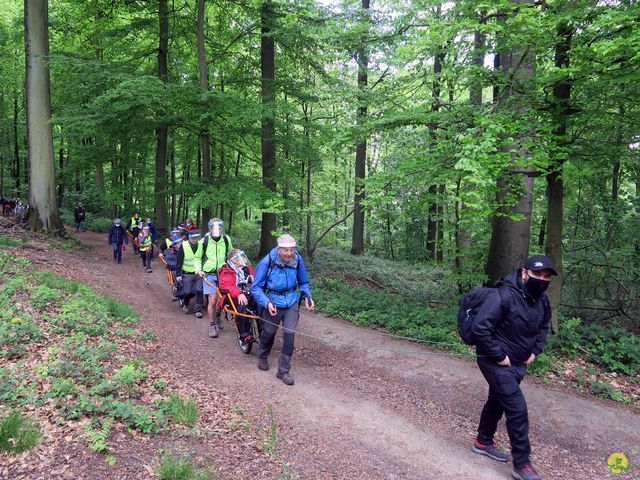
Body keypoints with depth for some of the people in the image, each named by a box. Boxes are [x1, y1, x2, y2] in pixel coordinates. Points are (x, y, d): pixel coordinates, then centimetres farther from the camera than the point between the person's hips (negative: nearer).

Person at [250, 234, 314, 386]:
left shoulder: (297, 260, -10)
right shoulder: (267, 262, -20)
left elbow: (304, 283, 6)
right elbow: (256, 288, -15)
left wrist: (307, 296, -12)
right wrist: (267, 303, -29)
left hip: (291, 303, 2)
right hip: (273, 303, -2)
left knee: (289, 336, -6)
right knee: (268, 333, 18)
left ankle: (283, 371, 11)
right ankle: (262, 357, 49)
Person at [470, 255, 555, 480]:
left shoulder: (541, 300, 0)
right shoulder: (503, 295, -28)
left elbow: (544, 325, 20)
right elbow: (480, 327, -30)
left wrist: (535, 350, 8)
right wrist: (499, 356, -23)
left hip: (518, 363, 8)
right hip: (496, 362, -8)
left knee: (497, 401, 22)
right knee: (517, 410, -7)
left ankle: (483, 442, 42)